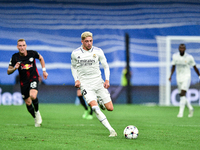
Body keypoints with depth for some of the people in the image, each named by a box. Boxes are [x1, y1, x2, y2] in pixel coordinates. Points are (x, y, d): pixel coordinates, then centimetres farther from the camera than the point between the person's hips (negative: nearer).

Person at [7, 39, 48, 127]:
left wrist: (44, 71, 9)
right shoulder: (15, 57, -11)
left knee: (33, 96, -29)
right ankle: (36, 119, 30)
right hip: (23, 82, 2)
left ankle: (37, 112, 0)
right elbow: (8, 71, -6)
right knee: (28, 103, 5)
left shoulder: (32, 53, -11)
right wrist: (14, 68, -27)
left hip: (33, 77, -2)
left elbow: (41, 58, 12)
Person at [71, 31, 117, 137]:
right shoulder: (75, 53, -1)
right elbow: (73, 67, 16)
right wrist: (76, 80, 1)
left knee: (110, 108, -1)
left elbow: (106, 66, 9)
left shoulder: (98, 52, 0)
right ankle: (111, 130, -22)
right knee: (95, 108, -23)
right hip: (85, 84, -2)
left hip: (98, 82, 2)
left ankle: (102, 103, 36)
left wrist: (107, 80, -5)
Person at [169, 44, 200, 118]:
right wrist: (170, 75, 0)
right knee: (182, 96, 9)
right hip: (179, 78, 4)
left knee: (182, 94, -19)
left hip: (186, 77, -4)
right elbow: (173, 66, 11)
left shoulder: (189, 57, -10)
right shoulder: (175, 56, 0)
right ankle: (190, 108, 30)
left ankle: (181, 112, -18)